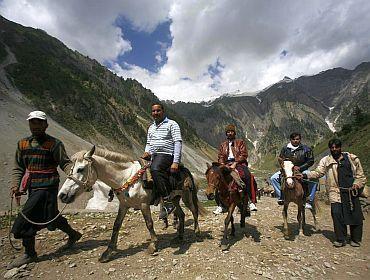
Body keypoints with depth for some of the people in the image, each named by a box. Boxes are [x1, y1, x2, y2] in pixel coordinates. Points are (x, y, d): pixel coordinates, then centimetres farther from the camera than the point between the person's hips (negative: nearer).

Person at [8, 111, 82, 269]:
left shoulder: (54, 144, -9)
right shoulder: (22, 144, 10)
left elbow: (65, 163, -14)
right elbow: (18, 168, 12)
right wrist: (15, 186, -1)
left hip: (47, 188, -7)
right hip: (32, 188, 7)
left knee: (25, 219, -3)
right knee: (50, 216, 17)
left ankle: (29, 254, 20)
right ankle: (73, 235, 38)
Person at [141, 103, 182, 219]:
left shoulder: (172, 124, 0)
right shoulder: (151, 127, 22)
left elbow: (178, 142, -9)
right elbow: (148, 143, 29)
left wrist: (175, 162, -19)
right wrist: (147, 152, 4)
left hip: (166, 155, -8)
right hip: (153, 157, 9)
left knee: (155, 169, -35)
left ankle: (167, 202, -30)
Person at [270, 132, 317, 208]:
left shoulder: (306, 149, -1)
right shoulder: (285, 149, 5)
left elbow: (311, 161, -2)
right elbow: (280, 160, 12)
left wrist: (300, 167, -14)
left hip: (302, 170, -2)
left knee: (313, 181, -28)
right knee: (273, 178, -15)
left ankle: (310, 201, -13)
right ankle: (281, 197, -5)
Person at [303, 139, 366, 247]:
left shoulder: (352, 159, 9)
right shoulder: (326, 160, 7)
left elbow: (360, 175, 13)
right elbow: (318, 172, -1)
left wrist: (357, 184, -3)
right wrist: (305, 175, -15)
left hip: (352, 192, 1)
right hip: (336, 193, -1)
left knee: (355, 215, 6)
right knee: (337, 214, -7)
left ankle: (356, 240, 24)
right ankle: (340, 239, 8)